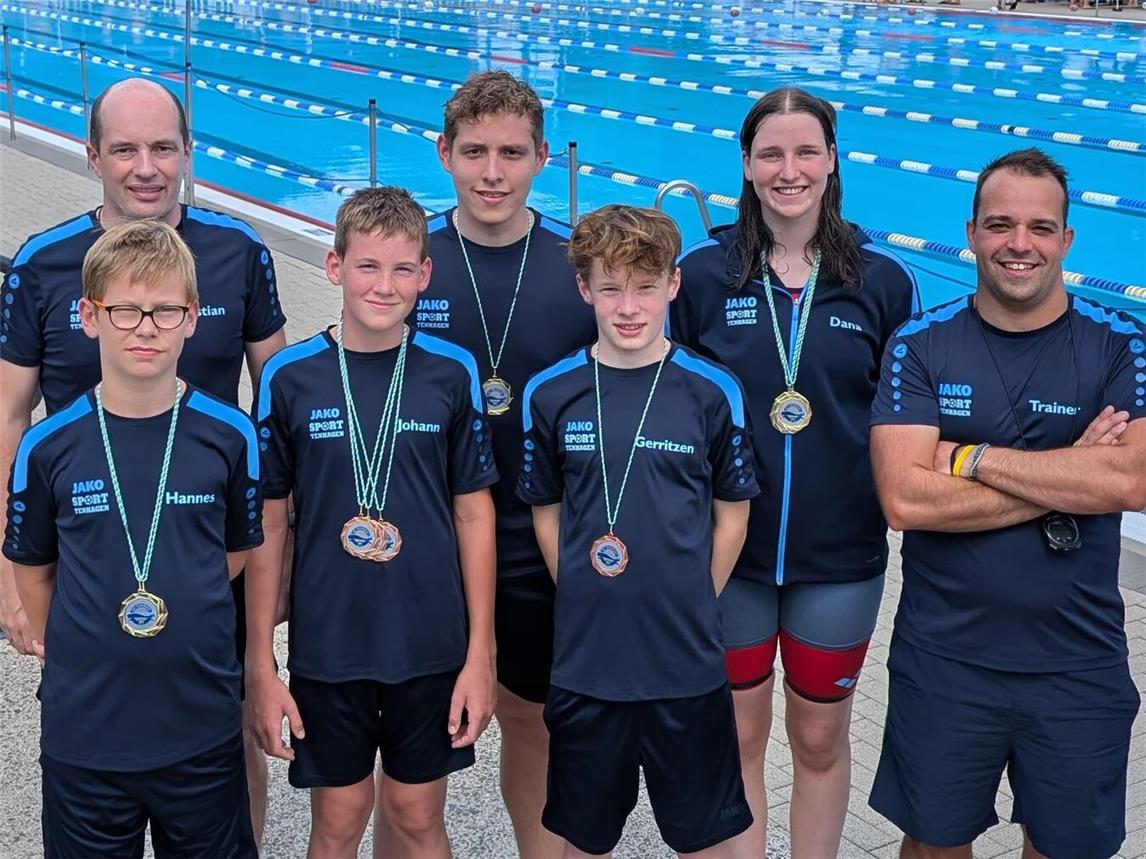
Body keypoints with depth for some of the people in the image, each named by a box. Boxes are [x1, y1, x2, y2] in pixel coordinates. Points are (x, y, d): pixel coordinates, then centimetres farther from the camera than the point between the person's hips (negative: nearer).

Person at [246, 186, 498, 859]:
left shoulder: (452, 373, -5)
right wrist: (261, 664, -2)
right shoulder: (290, 377, -7)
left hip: (431, 647, 1)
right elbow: (267, 526, -2)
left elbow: (474, 512, 0)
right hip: (326, 647, 0)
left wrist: (480, 654, -2)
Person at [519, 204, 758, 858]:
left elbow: (732, 516, 2)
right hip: (585, 660, 2)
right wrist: (586, 602, 0)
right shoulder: (551, 394, -3)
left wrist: (691, 608, -2)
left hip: (687, 664, -1)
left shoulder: (713, 392, -6)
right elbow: (546, 512, 7)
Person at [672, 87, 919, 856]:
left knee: (820, 737, 15)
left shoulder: (883, 281, -2)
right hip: (728, 547, 0)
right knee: (737, 737, 13)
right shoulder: (704, 273, -4)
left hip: (840, 555, 1)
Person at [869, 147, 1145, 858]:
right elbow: (904, 499, -19)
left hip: (1081, 667, 1)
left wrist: (970, 458, -20)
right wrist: (1066, 479, -18)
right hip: (943, 660, 0)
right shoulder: (920, 346, -7)